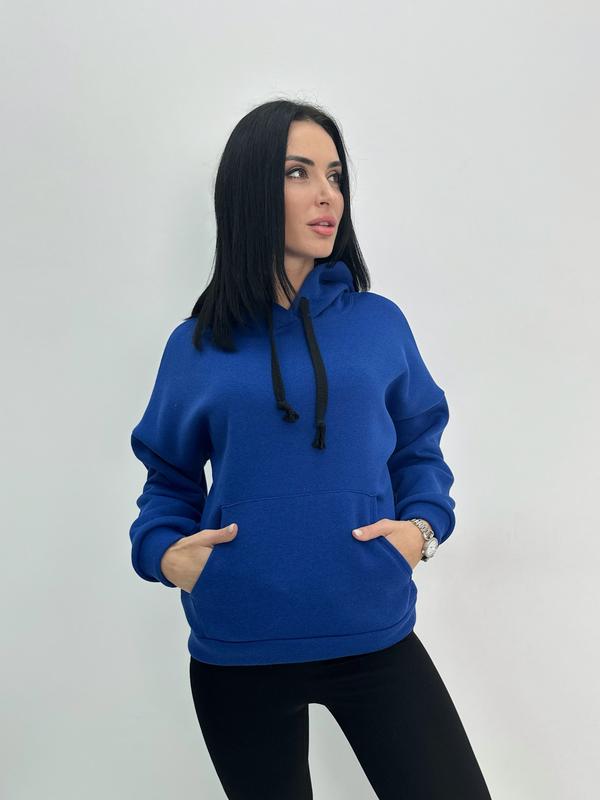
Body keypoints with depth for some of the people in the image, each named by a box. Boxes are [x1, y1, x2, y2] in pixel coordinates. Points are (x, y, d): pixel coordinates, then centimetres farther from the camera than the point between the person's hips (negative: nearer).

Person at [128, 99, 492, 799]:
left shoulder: (378, 323, 2)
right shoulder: (196, 345, 1)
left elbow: (418, 446, 10)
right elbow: (171, 476, 10)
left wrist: (422, 526, -7)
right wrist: (164, 549, -8)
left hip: (373, 633, 0)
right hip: (236, 651, 0)